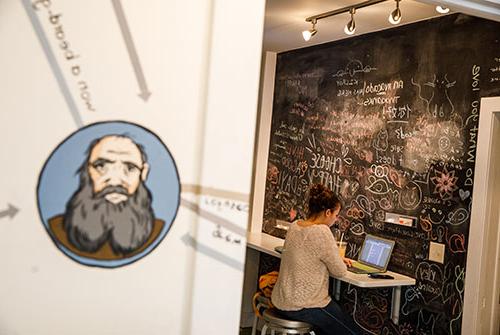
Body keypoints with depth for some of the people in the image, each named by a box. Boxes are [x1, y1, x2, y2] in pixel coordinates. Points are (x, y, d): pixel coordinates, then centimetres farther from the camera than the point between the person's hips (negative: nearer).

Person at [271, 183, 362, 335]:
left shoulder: (294, 226, 3)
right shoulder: (322, 232, -21)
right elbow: (340, 271, -13)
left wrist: (338, 259, 11)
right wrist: (340, 263, 9)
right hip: (304, 306, -9)